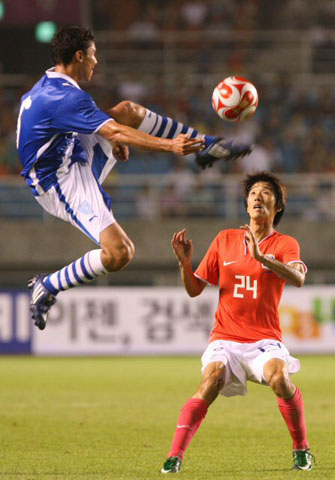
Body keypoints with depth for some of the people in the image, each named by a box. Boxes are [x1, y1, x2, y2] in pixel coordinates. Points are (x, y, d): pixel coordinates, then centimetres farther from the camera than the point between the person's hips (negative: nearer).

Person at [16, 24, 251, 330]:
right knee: (119, 253, -23)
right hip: (63, 183, -11)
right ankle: (48, 287, -7)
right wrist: (169, 146, -35)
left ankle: (207, 146, 16)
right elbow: (115, 133, -31)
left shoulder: (47, 87, 9)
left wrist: (117, 143, 14)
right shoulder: (64, 97, -24)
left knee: (129, 110, 8)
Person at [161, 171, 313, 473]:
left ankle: (302, 451, -10)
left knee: (279, 375, -31)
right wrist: (184, 263, -5)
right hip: (225, 338, 2)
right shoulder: (225, 240, 13)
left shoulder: (285, 244, 5)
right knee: (211, 379, -27)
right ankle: (175, 457, -26)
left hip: (265, 340, -2)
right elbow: (194, 289, 15)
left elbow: (298, 278, -18)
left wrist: (260, 257, -31)